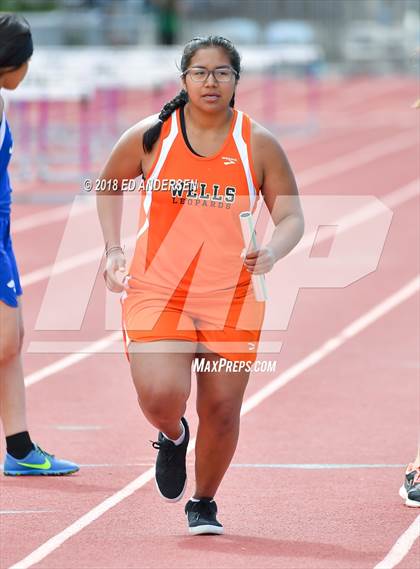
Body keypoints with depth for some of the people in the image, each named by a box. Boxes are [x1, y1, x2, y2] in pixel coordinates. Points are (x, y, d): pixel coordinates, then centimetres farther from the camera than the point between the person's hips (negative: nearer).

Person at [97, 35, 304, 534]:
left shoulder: (258, 145, -3)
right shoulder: (150, 136, -3)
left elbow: (291, 218, 2)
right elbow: (109, 185, 15)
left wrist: (272, 253, -19)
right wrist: (113, 251, 6)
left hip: (231, 299, 1)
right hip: (156, 290, -1)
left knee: (222, 411, 5)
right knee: (161, 396, -19)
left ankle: (204, 503, 31)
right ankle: (172, 437, 19)